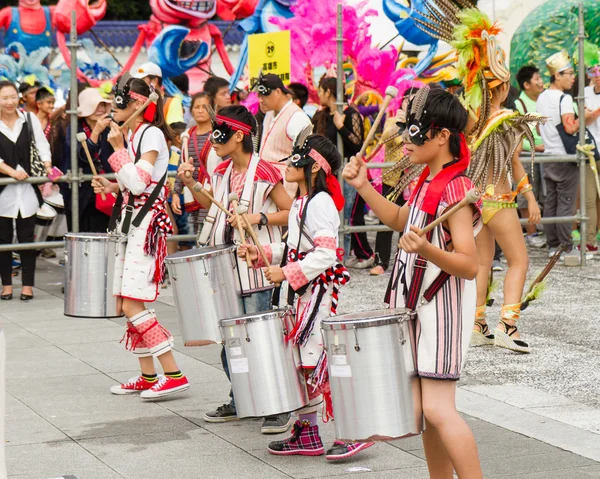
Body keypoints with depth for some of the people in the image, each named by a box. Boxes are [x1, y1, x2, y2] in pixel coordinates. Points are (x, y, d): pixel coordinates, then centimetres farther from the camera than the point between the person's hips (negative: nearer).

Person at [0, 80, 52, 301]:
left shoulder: (29, 119, 4)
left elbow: (42, 146, 3)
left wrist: (47, 166, -13)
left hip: (27, 189, 1)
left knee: (27, 237, 2)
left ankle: (28, 285, 8)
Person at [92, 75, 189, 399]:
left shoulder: (151, 134, -12)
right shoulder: (132, 134, 16)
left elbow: (139, 183, -22)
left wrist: (118, 148, -18)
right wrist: (112, 187, 9)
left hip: (146, 223, -10)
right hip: (131, 222, 10)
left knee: (132, 305, -14)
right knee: (126, 305, 9)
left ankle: (174, 375, -14)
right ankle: (148, 377, 15)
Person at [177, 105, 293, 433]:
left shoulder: (265, 173, -13)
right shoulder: (222, 172, 9)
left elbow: (289, 213, -9)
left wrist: (257, 217, -21)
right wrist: (191, 184, 9)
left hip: (255, 264, -8)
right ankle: (239, 402, 26)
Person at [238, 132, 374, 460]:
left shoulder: (319, 203, -17)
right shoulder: (300, 203, 14)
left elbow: (325, 254, -23)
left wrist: (287, 273, -22)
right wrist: (262, 254, 8)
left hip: (320, 291, -10)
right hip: (303, 293, 10)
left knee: (319, 362, -9)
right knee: (299, 361, 12)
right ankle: (306, 433, 21)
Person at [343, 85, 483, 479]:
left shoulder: (456, 190, -19)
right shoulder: (429, 181, 9)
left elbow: (470, 266, -25)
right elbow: (400, 220, 26)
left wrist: (426, 249, -41)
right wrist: (364, 188, 14)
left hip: (442, 309, -9)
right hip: (417, 306, 9)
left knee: (437, 409, -14)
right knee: (426, 407, 13)